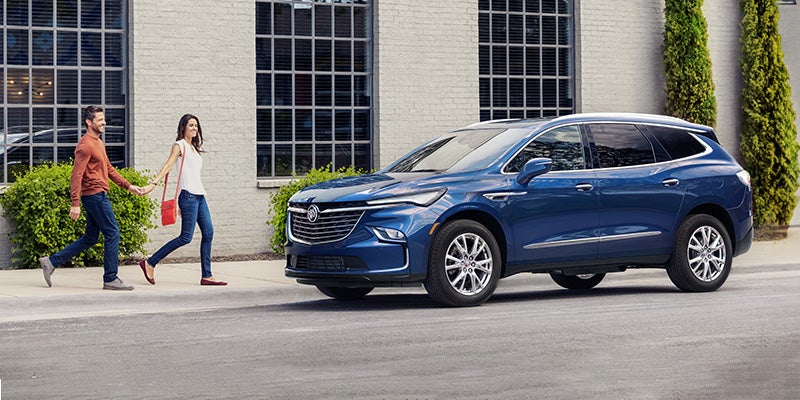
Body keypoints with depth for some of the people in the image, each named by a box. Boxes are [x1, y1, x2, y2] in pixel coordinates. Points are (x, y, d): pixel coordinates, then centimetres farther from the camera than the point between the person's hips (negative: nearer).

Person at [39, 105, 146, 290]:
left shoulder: (98, 143, 17)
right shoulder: (86, 145, -14)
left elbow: (109, 169, 25)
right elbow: (76, 175, -19)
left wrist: (129, 186, 20)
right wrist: (75, 203, -23)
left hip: (98, 196, 10)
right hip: (95, 195, -10)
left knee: (90, 238, 13)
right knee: (113, 235, -5)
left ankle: (51, 262, 15)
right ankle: (111, 279, 0)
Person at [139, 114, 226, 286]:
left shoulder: (194, 147, 20)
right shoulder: (179, 145, -3)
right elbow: (168, 166, -14)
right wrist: (153, 184, -27)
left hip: (199, 195, 8)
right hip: (188, 195, -8)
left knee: (208, 233, 1)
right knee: (186, 237, -10)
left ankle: (206, 275, 4)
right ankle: (149, 263, -3)